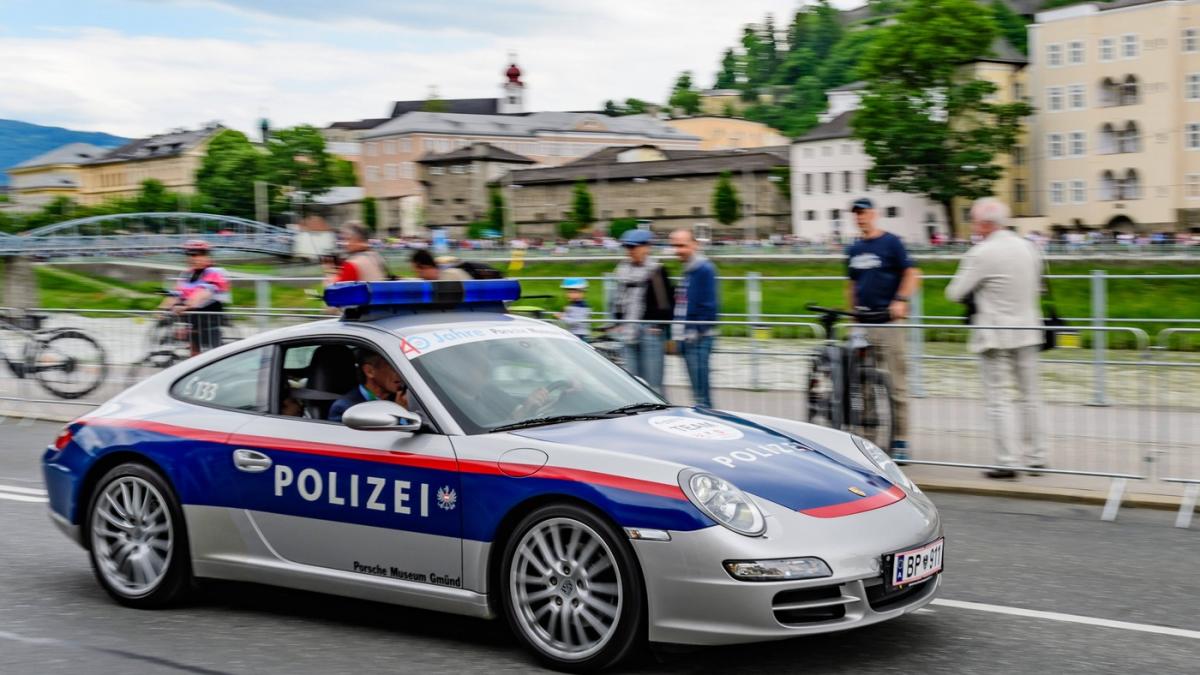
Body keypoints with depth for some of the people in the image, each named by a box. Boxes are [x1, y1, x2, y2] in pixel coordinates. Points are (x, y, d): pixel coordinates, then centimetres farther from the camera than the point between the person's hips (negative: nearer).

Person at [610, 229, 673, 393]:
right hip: (629, 330, 7)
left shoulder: (656, 270, -5)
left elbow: (666, 301, -7)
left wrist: (659, 324, -10)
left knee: (653, 383, -7)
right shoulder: (624, 270, 14)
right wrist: (619, 322, 14)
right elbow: (617, 298, 22)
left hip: (650, 330, -6)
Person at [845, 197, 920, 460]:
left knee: (896, 381, -5)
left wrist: (901, 301, -17)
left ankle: (900, 439, 0)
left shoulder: (891, 243, -1)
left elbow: (912, 274, -5)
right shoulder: (854, 250, 16)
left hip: (888, 320, -6)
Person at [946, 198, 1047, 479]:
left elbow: (955, 293, -10)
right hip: (1027, 331, 6)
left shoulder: (981, 254, -14)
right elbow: (1037, 287, 16)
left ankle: (1006, 462, -3)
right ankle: (1037, 457, 18)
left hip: (995, 336, -6)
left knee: (998, 399, -1)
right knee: (1030, 395, 13)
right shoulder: (1027, 248, 6)